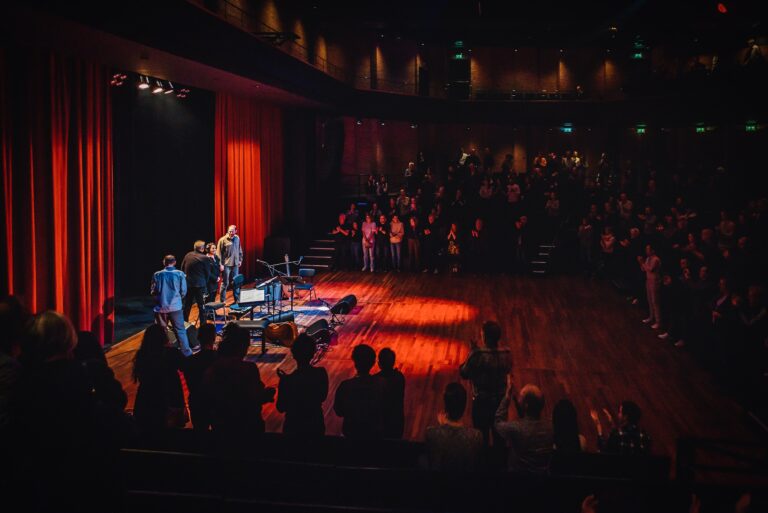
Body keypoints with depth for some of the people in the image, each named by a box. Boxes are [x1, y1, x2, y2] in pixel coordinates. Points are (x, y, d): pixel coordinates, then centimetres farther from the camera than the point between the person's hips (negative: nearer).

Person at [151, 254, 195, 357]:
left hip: (161, 307, 1)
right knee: (180, 330, 4)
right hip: (175, 306, -1)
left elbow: (153, 292, 4)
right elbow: (183, 292, -1)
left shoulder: (157, 275, -1)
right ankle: (186, 352, 2)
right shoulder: (180, 274, -4)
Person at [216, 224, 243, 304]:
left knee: (235, 282, 10)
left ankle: (237, 300, 19)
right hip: (226, 265, -5)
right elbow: (218, 253, -10)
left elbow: (240, 250, 16)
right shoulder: (222, 240, -10)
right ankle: (223, 300, 10)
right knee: (225, 283, 1)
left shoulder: (237, 238, 5)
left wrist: (240, 260, 12)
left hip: (235, 264, 5)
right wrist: (220, 264, -13)